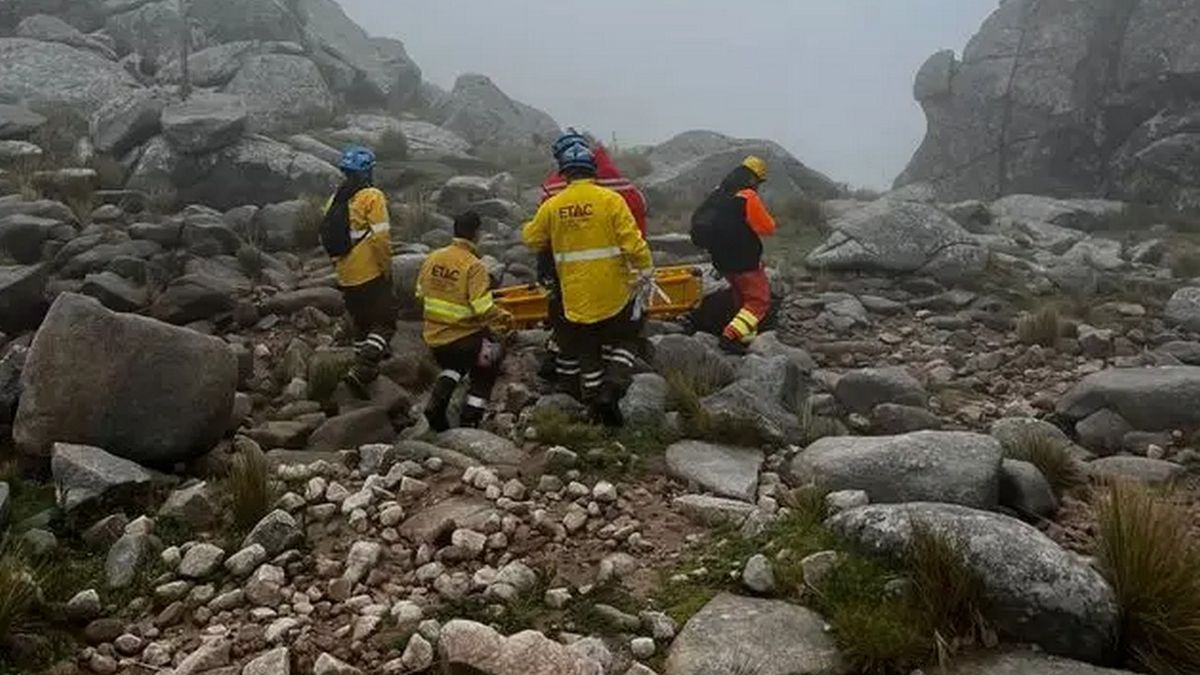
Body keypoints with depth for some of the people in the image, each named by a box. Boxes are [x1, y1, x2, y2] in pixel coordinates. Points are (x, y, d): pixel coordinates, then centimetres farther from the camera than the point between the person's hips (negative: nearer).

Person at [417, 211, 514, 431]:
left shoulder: (432, 258, -2)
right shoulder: (473, 266, -20)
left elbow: (420, 293, 10)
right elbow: (484, 308, -25)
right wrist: (504, 319, -8)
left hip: (434, 337, 6)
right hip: (464, 337, -6)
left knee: (454, 366, 33)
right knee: (485, 371, 20)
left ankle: (437, 403, 12)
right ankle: (470, 420, 16)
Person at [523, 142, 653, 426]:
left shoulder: (552, 206, -3)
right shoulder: (610, 200, -10)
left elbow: (531, 239, 11)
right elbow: (632, 240, -14)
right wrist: (646, 270, -2)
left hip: (575, 297, 2)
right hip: (614, 293, -2)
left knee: (587, 353, 15)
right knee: (620, 343, 18)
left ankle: (596, 403, 20)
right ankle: (613, 385, -3)